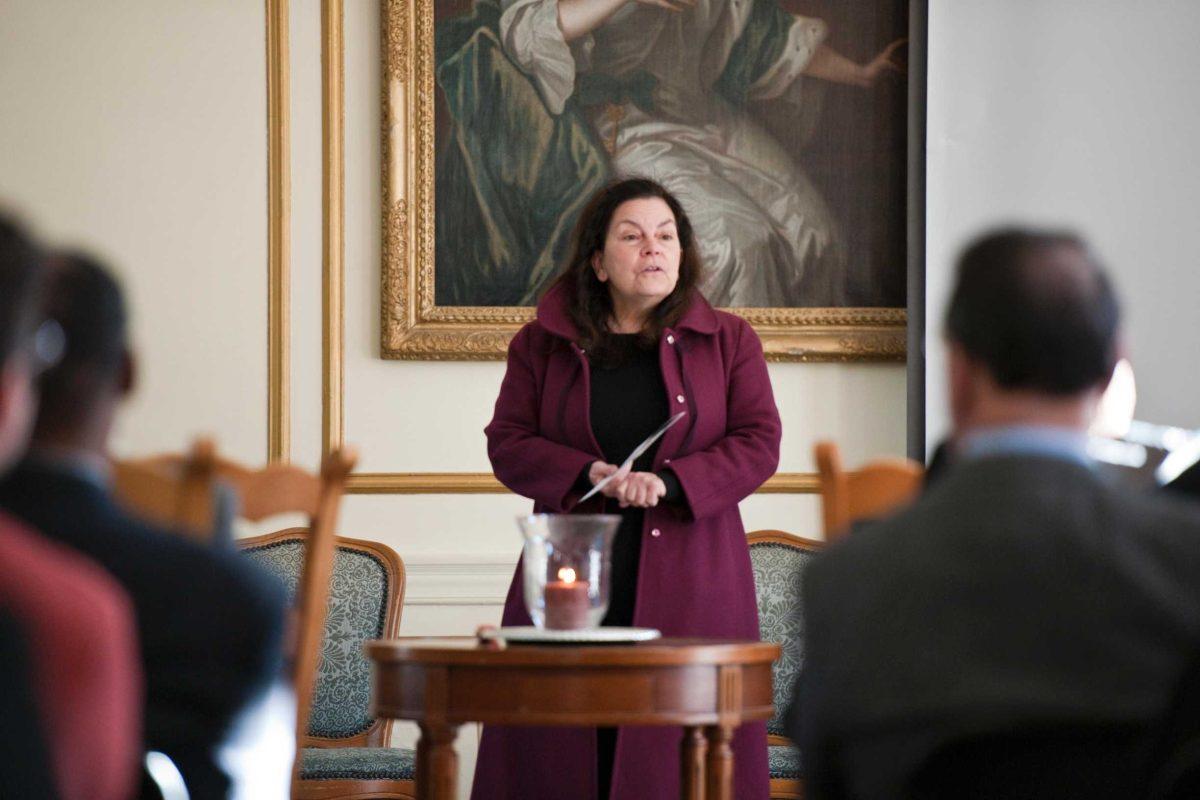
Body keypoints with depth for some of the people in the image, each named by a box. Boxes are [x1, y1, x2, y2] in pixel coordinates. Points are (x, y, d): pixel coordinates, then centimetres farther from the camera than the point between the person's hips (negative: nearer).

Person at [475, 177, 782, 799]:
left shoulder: (728, 341, 9)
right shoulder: (541, 345, 10)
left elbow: (759, 444, 2)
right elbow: (506, 444, 5)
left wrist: (669, 482, -13)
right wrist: (590, 474, -12)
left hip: (689, 583, -1)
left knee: (678, 748, -6)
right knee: (559, 747, -4)